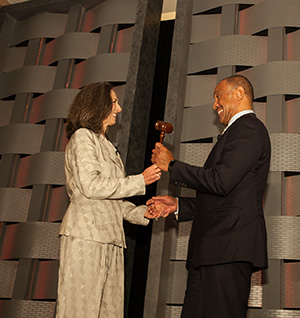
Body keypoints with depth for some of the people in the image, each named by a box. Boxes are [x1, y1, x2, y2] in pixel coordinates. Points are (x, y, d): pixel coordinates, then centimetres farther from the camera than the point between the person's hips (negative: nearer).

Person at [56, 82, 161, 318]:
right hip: (86, 233, -8)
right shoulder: (83, 137, 0)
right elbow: (91, 186, -13)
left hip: (109, 236, 8)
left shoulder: (107, 147, 27)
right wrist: (140, 181, -8)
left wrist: (141, 212, 7)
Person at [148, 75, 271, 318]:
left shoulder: (248, 128, -4)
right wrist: (178, 205, 19)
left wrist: (171, 166, -7)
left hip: (229, 248, -10)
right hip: (212, 251, 10)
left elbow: (220, 181, -18)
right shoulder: (238, 132, 27)